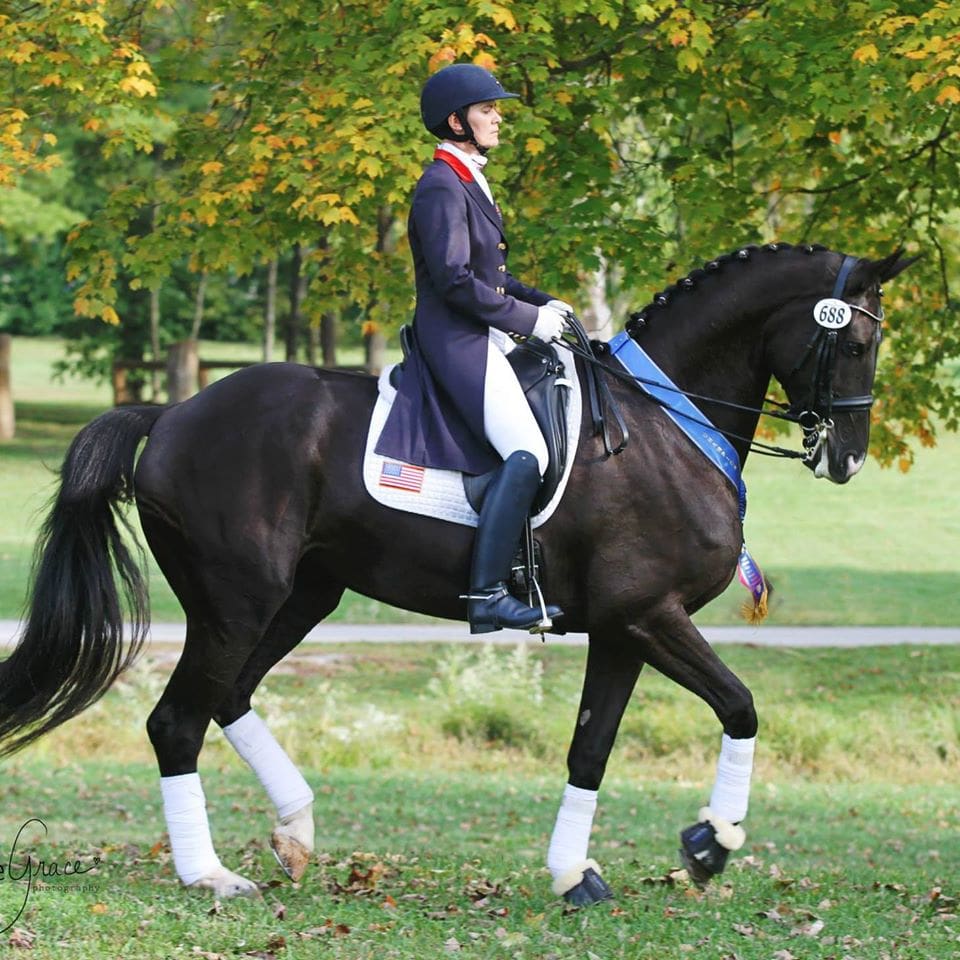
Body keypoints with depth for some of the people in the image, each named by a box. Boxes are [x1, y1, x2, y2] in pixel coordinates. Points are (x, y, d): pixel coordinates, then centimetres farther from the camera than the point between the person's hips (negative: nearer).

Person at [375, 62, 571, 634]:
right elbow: (454, 278, -21)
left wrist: (542, 302, 9)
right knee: (526, 454, -22)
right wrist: (529, 319, -16)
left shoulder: (469, 183, 18)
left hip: (484, 340, 11)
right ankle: (488, 595, -23)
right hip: (456, 344, -11)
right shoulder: (442, 188, -14)